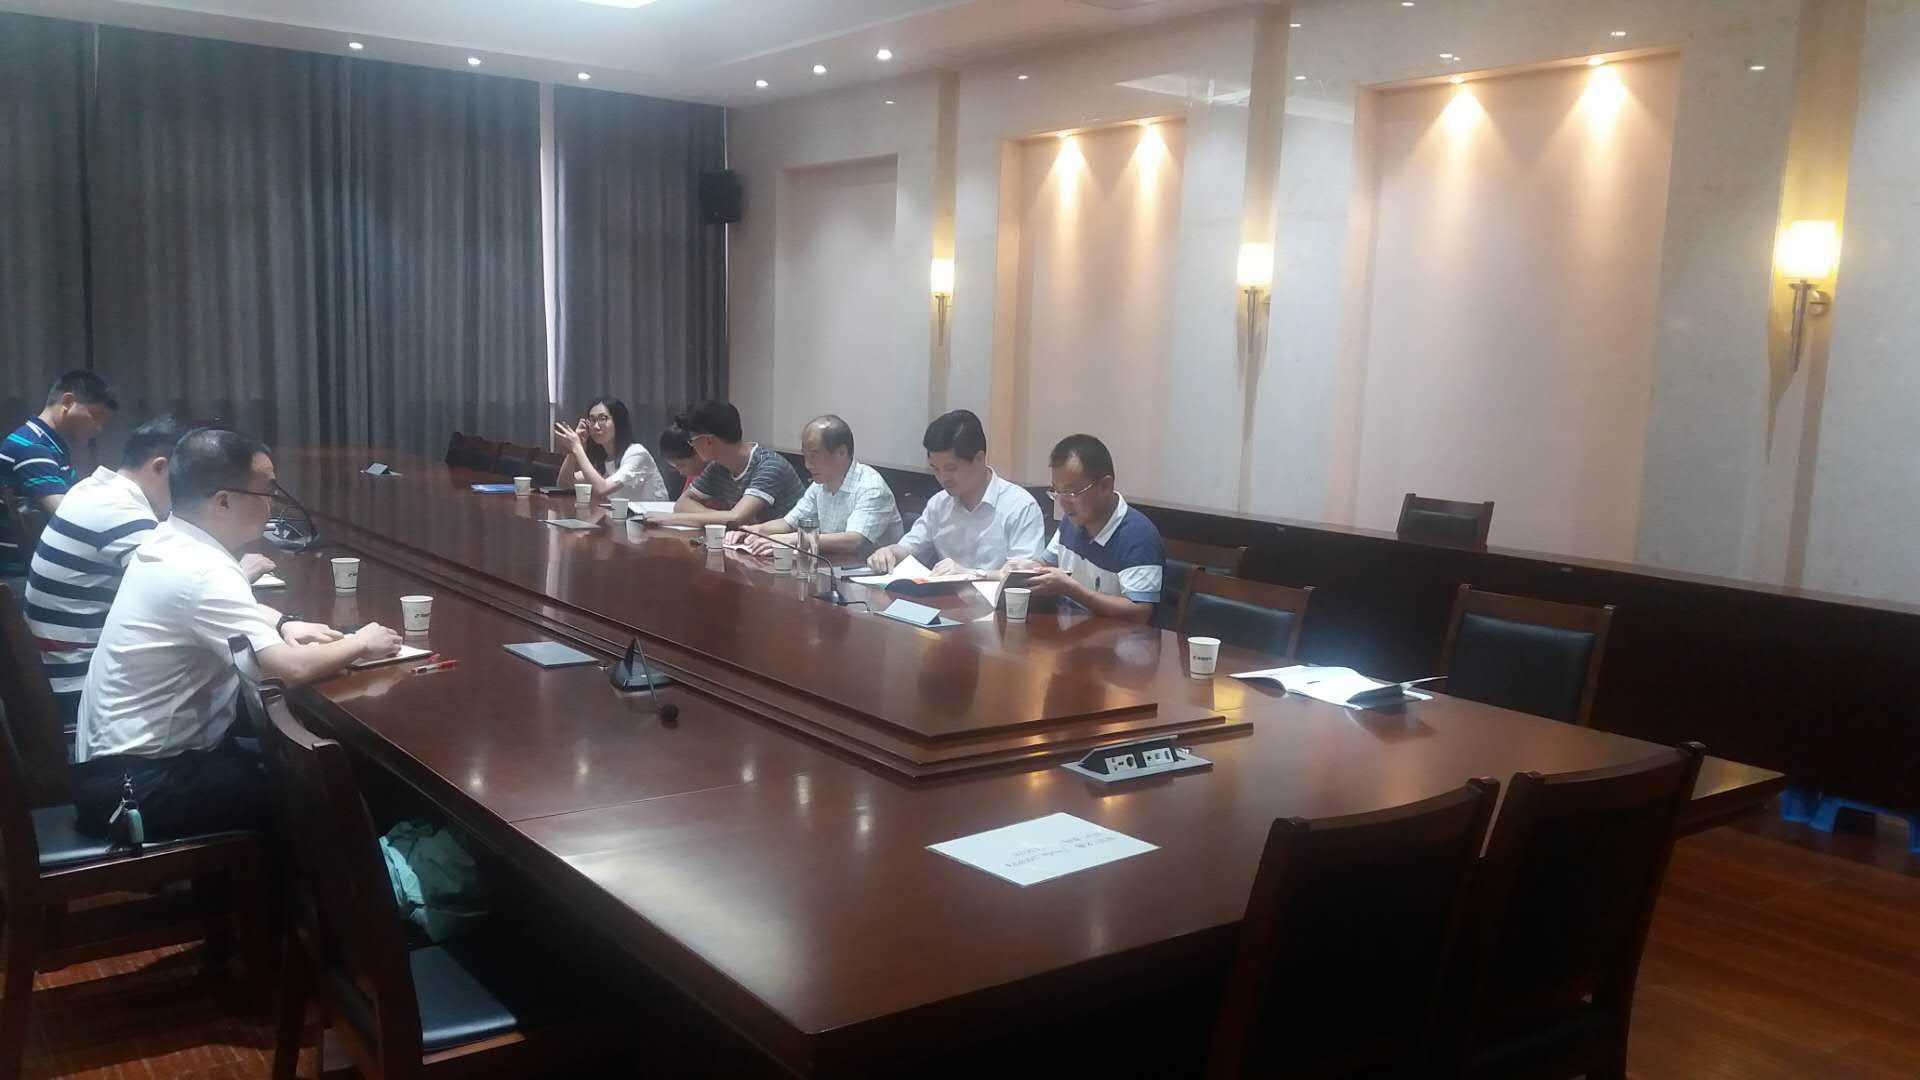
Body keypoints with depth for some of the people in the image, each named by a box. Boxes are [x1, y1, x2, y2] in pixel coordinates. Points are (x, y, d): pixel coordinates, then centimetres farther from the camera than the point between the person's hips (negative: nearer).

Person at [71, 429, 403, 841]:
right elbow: (292, 668, -31)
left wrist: (283, 624, 5)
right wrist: (362, 642, -12)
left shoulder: (170, 541, 4)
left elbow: (228, 609, 25)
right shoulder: (201, 571, -25)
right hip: (139, 783, -9)